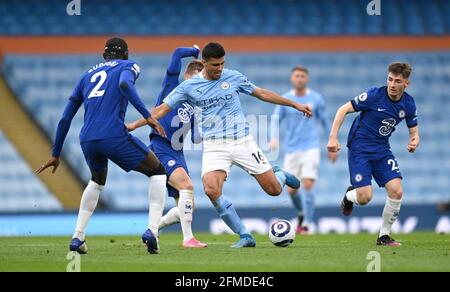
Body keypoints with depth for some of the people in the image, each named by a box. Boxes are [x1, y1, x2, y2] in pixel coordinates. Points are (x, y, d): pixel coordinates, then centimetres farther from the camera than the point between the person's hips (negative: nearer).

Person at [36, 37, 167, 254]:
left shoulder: (87, 75, 27)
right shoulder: (128, 66, 13)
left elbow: (65, 119, 25)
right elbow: (124, 84, -14)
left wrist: (55, 154, 31)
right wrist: (147, 117, -17)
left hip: (87, 140, 5)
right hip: (114, 136, -5)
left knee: (97, 180, 34)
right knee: (158, 172, 11)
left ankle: (78, 237, 24)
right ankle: (152, 231, -6)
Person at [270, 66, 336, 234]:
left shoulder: (316, 99, 3)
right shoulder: (285, 99, 4)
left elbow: (325, 122, 12)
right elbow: (275, 120, -3)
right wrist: (274, 138, -23)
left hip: (311, 148, -2)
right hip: (292, 149, 2)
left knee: (307, 186, -17)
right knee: (291, 190, 2)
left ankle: (306, 225, -12)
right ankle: (302, 213, 32)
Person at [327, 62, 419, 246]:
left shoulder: (408, 104, -4)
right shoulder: (374, 95, -18)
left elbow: (414, 131, 10)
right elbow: (344, 110, -10)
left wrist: (414, 142, -15)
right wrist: (333, 138, -18)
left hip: (382, 150, 4)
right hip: (359, 148, -4)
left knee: (396, 191, -14)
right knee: (365, 197, -16)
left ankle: (384, 236, 4)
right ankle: (350, 195, 23)